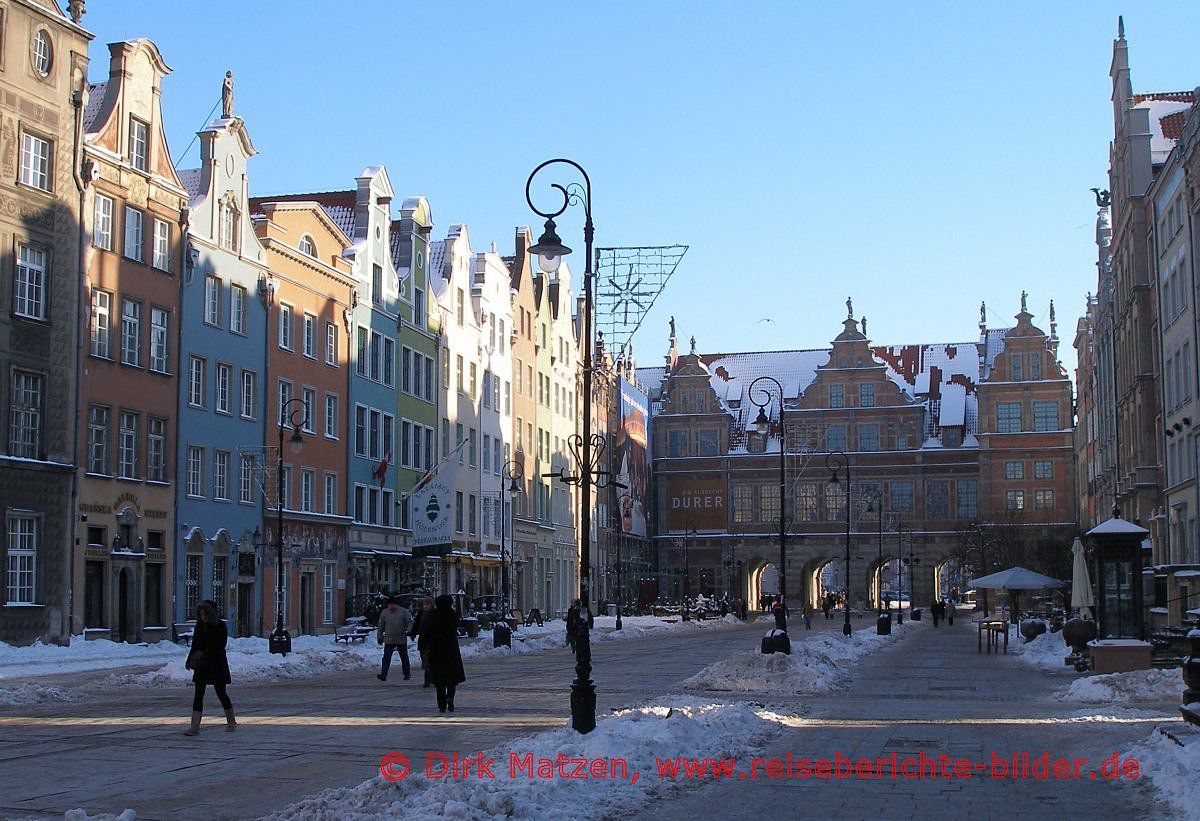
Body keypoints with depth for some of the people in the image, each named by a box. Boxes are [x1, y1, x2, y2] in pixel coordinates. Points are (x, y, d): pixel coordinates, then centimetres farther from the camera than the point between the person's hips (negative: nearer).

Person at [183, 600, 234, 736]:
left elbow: (221, 645, -13)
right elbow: (195, 645, 12)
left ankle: (232, 722, 21)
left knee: (221, 693, 4)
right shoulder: (199, 625, 6)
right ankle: (195, 726, -7)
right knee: (198, 694, -4)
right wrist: (190, 660, 6)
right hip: (201, 665, 4)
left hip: (217, 664, -4)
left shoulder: (220, 626, -8)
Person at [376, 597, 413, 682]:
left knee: (404, 657, 10)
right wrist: (379, 636, 11)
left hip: (402, 639, -1)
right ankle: (383, 675, -14)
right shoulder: (384, 613, 6)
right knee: (386, 657, -9)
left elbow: (410, 622, -2)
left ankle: (407, 674, 22)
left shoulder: (403, 611, 0)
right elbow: (381, 626, 13)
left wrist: (408, 631, -18)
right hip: (389, 640, 1)